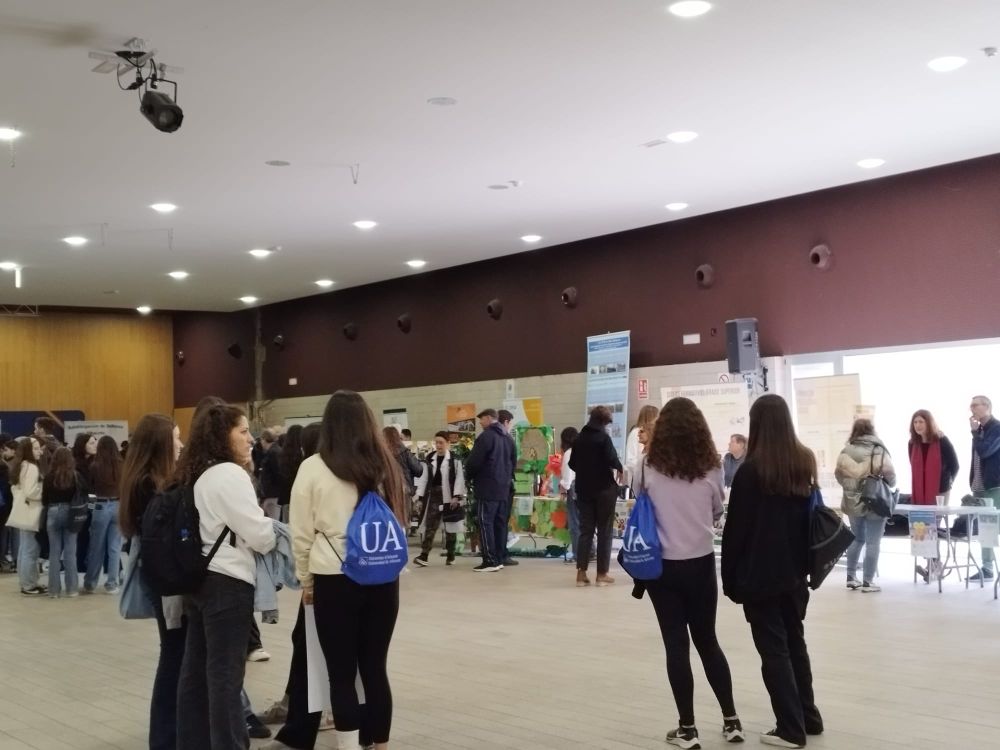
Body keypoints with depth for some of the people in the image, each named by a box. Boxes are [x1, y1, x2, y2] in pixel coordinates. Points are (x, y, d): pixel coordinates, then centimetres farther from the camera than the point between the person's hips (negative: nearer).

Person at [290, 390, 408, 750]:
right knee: (375, 669, 12)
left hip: (335, 580, -3)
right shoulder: (387, 465, 2)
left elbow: (302, 533, -1)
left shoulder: (313, 468, -5)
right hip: (384, 578, 3)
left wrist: (306, 579, 10)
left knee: (341, 674, 5)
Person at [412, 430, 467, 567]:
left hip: (449, 497, -3)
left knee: (450, 527, 7)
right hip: (433, 497, 3)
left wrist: (456, 496, -15)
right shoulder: (430, 459, 7)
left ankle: (450, 555, 17)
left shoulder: (454, 459, -6)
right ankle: (424, 556, -8)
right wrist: (419, 496, 4)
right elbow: (424, 478, 8)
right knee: (430, 526, -3)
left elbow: (459, 479, -8)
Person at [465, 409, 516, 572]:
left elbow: (474, 461, -15)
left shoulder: (486, 436, -13)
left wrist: (470, 474, 4)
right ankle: (499, 559, 14)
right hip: (503, 488, 9)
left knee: (485, 523, -6)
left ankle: (490, 561, -10)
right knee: (499, 523, 12)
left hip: (487, 488, -8)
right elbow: (512, 462, 20)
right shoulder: (507, 438, 15)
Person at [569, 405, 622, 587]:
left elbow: (572, 463, 11)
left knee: (585, 529, 8)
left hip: (583, 489, 5)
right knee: (604, 531, 4)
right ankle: (602, 574, 5)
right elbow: (612, 459, -22)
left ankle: (581, 573, 3)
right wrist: (619, 469, -2)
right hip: (604, 489, -5)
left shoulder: (579, 438, 6)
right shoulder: (603, 437, -12)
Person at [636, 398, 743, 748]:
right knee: (708, 642, 15)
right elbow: (717, 513, 9)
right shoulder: (710, 466, -4)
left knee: (676, 645, 5)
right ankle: (731, 721, 19)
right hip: (702, 563, 2)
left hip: (663, 565, -2)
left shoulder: (648, 464, -9)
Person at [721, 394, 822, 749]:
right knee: (795, 642, 18)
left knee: (774, 649, 1)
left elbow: (735, 529, -13)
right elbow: (811, 515, 12)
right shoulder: (805, 462, 3)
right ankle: (809, 718, 26)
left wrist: (730, 578, -5)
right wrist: (803, 564, 17)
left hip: (760, 574, -6)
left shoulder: (751, 470, -15)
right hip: (794, 572, 6)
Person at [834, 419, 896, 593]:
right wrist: (885, 485, 12)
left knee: (857, 539, 19)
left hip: (852, 503, 4)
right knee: (873, 543, 3)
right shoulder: (879, 451, -13)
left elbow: (839, 475, 4)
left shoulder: (845, 452, -2)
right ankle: (868, 582, 4)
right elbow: (890, 477, -10)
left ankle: (851, 577, 20)